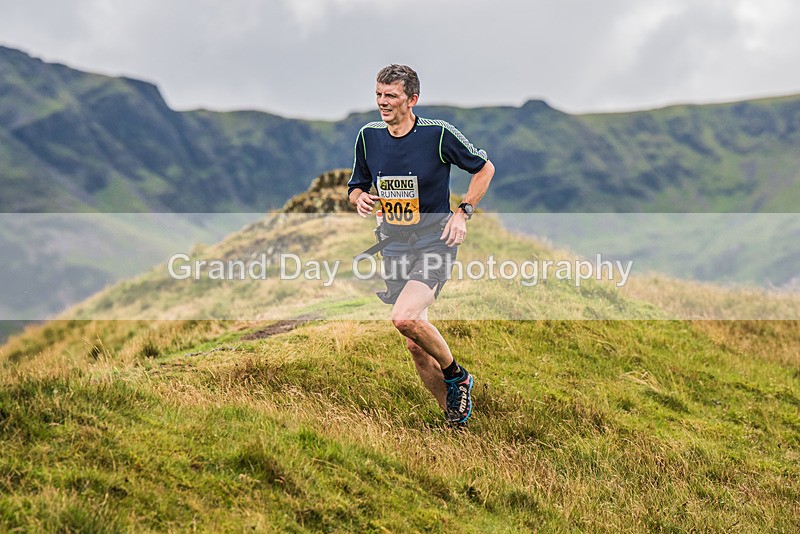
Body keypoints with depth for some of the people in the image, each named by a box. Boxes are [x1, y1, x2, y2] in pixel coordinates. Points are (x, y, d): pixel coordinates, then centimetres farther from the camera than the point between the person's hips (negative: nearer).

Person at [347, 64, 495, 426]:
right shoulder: (368, 136, 3)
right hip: (395, 248, 5)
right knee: (416, 347, 4)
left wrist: (462, 213, -5)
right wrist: (359, 198, -8)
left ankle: (456, 375, -4)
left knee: (405, 318, -29)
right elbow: (356, 186, 16)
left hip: (435, 243, -5)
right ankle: (454, 416, 20)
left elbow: (485, 168, 3)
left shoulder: (438, 134, -10)